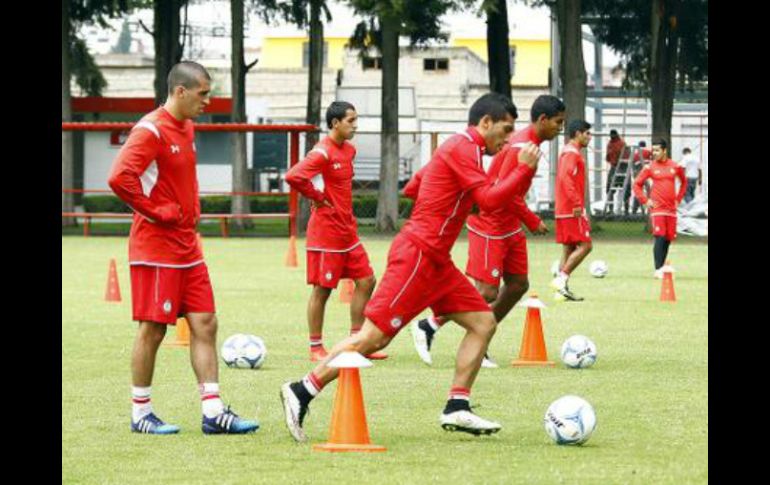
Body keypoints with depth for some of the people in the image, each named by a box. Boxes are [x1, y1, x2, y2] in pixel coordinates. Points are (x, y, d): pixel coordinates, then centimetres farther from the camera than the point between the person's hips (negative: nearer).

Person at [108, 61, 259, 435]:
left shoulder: (186, 128, 13)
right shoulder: (151, 130, -15)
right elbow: (120, 178, -27)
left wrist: (191, 211, 14)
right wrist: (158, 212, -19)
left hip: (187, 246, 9)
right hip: (155, 247, -9)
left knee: (205, 323, 4)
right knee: (153, 329, -2)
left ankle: (213, 412, 5)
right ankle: (140, 414, 8)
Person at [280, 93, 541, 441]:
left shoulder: (458, 148, 20)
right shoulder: (464, 147, -10)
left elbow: (412, 187, 25)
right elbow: (489, 200, -19)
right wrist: (524, 170, -11)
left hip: (434, 261, 11)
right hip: (417, 255, -11)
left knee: (483, 323, 6)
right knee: (373, 337, -12)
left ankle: (457, 408, 3)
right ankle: (301, 392, -8)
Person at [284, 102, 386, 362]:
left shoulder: (349, 150, 10)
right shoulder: (323, 152, -17)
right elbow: (293, 176, -30)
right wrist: (317, 197, -17)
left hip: (347, 230, 9)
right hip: (326, 231, -9)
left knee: (365, 280, 8)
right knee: (322, 289, -1)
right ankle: (316, 348, 7)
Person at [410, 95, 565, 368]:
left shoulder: (527, 143, 10)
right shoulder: (522, 147, -21)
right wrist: (532, 221, -16)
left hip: (509, 227, 10)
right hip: (490, 229, -10)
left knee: (518, 285, 9)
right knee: (487, 293, -10)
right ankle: (427, 328, 2)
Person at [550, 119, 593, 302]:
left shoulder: (568, 152, 19)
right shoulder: (572, 153, -11)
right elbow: (566, 177, -24)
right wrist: (577, 203, -27)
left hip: (563, 210, 10)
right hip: (573, 210, -10)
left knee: (569, 249, 9)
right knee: (585, 245, -10)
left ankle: (562, 290, 6)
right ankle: (562, 278, -15)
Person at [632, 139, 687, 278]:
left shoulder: (675, 167, 6)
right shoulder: (650, 167, -1)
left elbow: (683, 182, 23)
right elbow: (637, 184, 5)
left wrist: (678, 199, 14)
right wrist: (645, 200, -4)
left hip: (671, 209, 4)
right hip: (657, 208, -4)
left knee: (668, 239, 5)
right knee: (660, 237, -15)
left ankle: (661, 268, 18)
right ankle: (658, 270, -18)